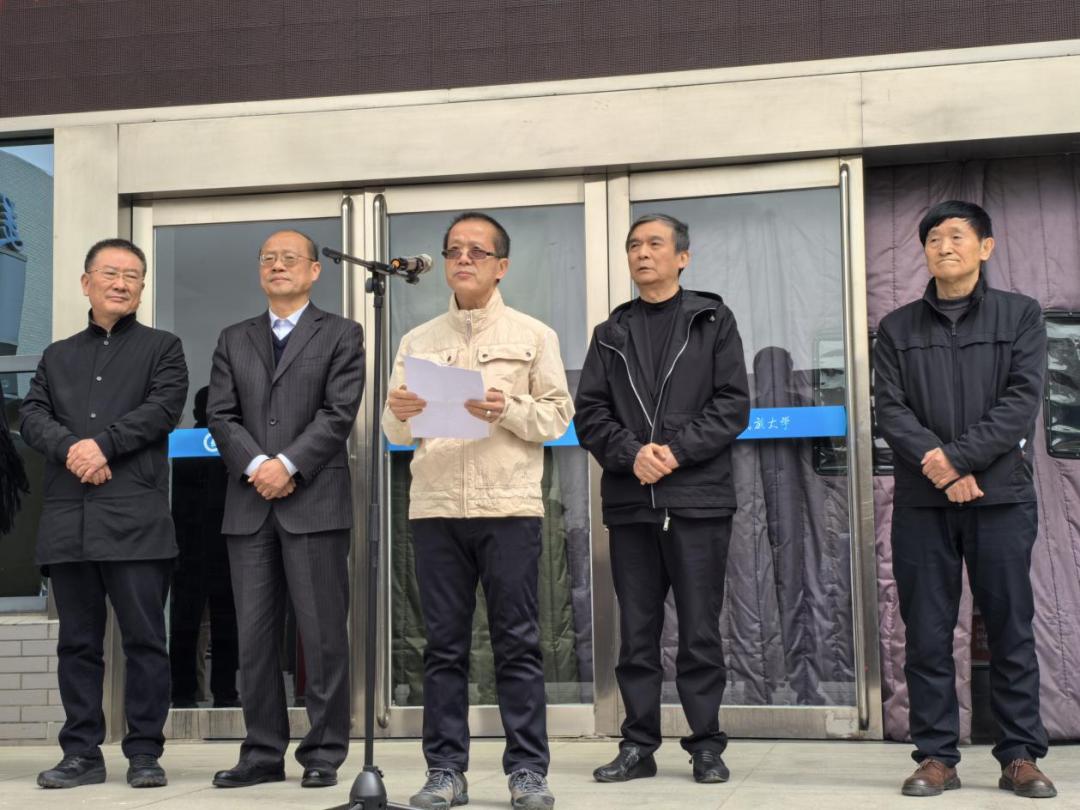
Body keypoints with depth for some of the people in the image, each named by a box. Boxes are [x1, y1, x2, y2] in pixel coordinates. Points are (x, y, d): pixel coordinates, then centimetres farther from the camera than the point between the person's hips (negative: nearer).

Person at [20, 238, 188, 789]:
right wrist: (71, 448, -12)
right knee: (78, 641, 7)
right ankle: (82, 753, 14)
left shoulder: (162, 348, 11)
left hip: (136, 518, -3)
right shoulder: (57, 356, 21)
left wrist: (103, 443, -15)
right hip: (67, 519, 4)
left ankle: (145, 753, 6)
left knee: (144, 639, -2)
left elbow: (163, 408, -5)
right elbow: (32, 416, 8)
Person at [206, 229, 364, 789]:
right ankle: (263, 752, 12)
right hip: (250, 506, 4)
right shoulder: (234, 340, 18)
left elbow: (338, 413, -4)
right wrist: (256, 465, -9)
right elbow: (221, 414, 8)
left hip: (315, 503, -3)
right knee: (254, 637, 5)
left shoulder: (341, 335, 7)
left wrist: (288, 464, -14)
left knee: (323, 634, -2)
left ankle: (324, 753, 6)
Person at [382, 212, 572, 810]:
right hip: (435, 508, 2)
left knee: (517, 643, -1)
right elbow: (396, 435, 11)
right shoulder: (417, 341, 16)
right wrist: (398, 414, -12)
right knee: (444, 645, 3)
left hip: (509, 507, -2)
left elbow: (558, 417, 3)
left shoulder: (533, 335, 9)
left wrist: (509, 409, -14)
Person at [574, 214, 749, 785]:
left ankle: (706, 746, 9)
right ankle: (638, 746, 13)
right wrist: (632, 453, -12)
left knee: (700, 631, 0)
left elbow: (733, 405, -1)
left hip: (698, 499, -2)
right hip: (628, 502, 3)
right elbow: (589, 412, 6)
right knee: (636, 632, 6)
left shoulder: (713, 321, 9)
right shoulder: (611, 333, 15)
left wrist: (676, 450, -13)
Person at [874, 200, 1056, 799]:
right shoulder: (897, 329, 11)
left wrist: (958, 456, -15)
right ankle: (936, 756, 8)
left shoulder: (1020, 315, 7)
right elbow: (890, 410, 1)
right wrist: (939, 469, -14)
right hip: (921, 502, 1)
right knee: (928, 634, 2)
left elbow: (1021, 402, -4)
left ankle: (1020, 756, 10)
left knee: (1011, 630, 2)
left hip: (1002, 496, -1)